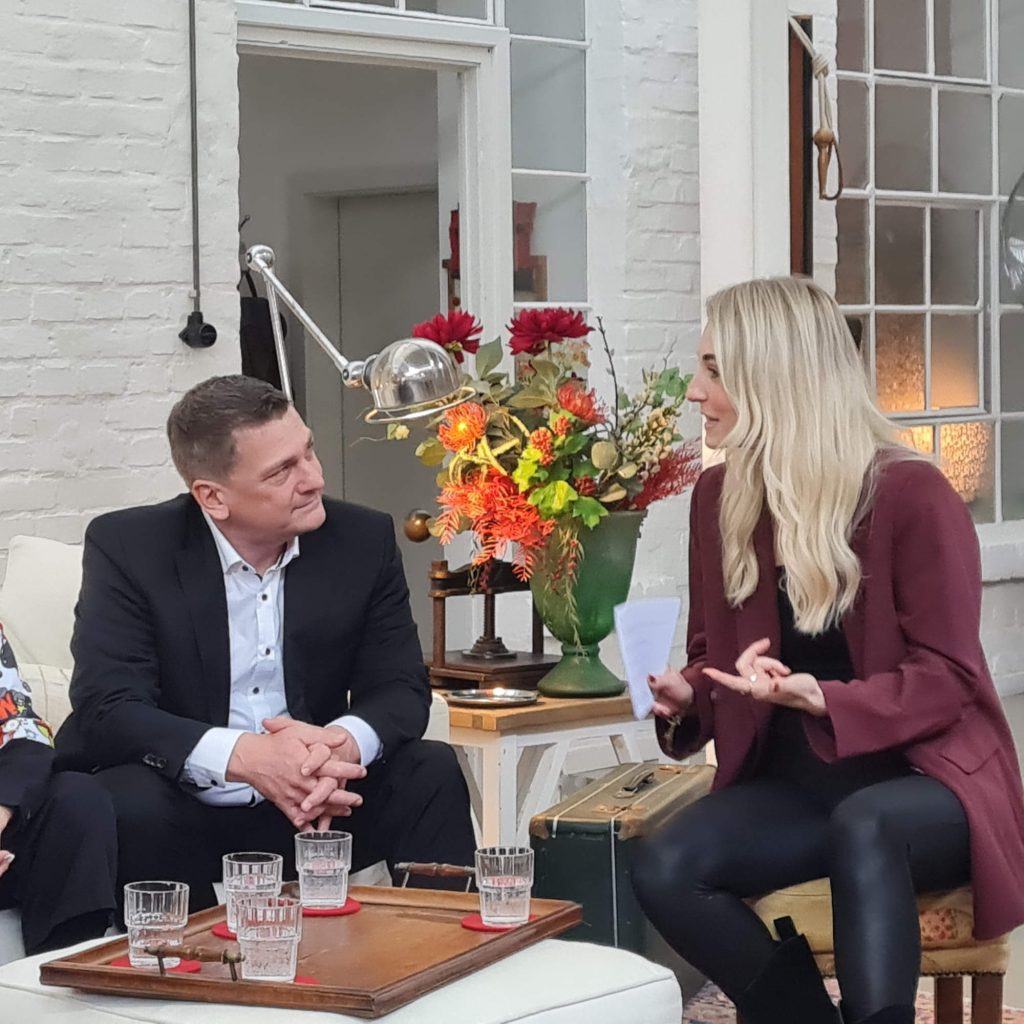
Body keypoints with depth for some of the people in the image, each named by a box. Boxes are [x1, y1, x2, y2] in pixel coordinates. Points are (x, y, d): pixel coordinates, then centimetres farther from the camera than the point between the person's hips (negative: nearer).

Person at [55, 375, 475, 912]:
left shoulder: (363, 540, -2)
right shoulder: (126, 547, -11)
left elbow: (400, 689, -2)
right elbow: (106, 707, -18)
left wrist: (343, 744, -28)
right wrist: (247, 757, -35)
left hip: (315, 805, 3)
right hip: (184, 816, -3)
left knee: (431, 773, -19)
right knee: (128, 802, -33)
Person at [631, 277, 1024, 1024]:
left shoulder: (912, 494, -12)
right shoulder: (720, 498, 5)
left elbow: (944, 679, -12)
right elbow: (716, 654, 15)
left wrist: (821, 700, -29)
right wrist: (684, 694, -9)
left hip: (926, 777, -5)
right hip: (797, 781, 5)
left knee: (862, 829, -41)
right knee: (664, 870, -24)